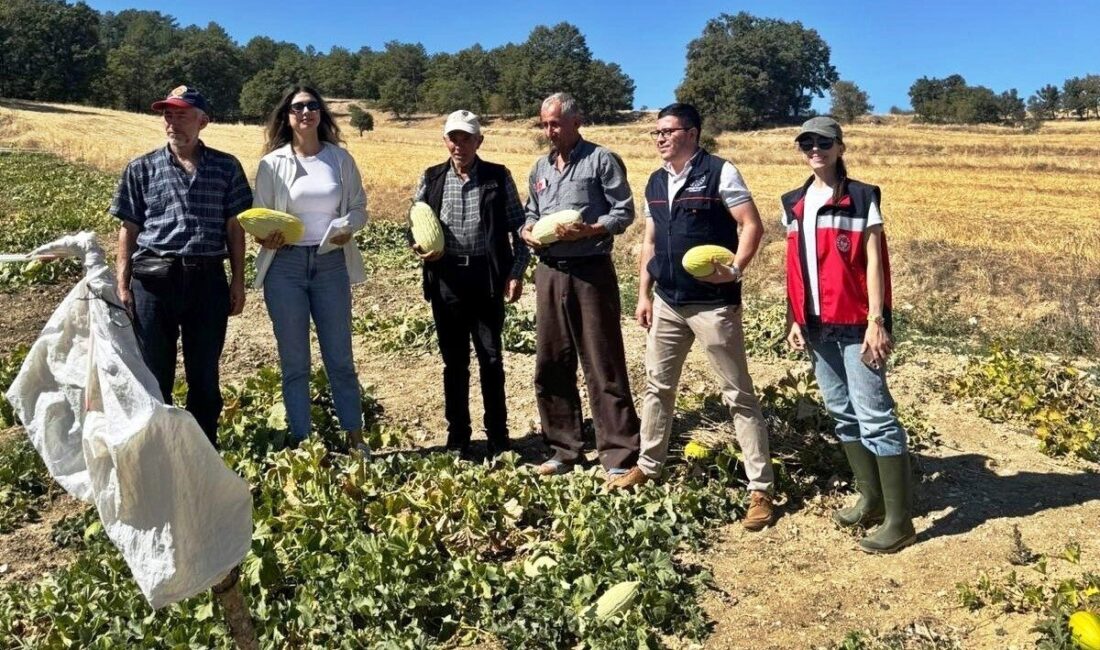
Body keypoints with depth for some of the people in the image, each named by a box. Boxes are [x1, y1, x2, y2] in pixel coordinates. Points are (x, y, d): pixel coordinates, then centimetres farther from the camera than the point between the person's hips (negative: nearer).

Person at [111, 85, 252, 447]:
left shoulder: (226, 167, 6)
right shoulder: (141, 169, 6)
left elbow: (234, 227, 7)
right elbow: (129, 230, 6)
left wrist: (238, 281, 3)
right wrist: (122, 284, 0)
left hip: (207, 280, 0)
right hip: (154, 279, 0)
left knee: (205, 375, 9)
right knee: (154, 373, 7)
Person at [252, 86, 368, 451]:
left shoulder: (340, 158, 5)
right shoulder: (272, 163, 2)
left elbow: (359, 208, 8)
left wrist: (346, 226, -14)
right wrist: (266, 237, -18)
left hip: (331, 264, 1)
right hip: (286, 265, -1)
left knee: (340, 357, 7)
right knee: (294, 362, 5)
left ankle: (355, 438, 18)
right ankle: (300, 442, 15)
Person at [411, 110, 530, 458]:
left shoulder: (498, 177, 2)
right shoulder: (431, 179, 7)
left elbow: (518, 226, 3)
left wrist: (517, 272, -6)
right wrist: (420, 246, -8)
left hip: (487, 277, -2)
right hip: (446, 278, 2)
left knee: (491, 358, 4)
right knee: (454, 361, 9)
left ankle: (498, 436, 16)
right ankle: (457, 437, 20)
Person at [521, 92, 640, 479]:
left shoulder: (601, 160, -2)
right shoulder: (541, 168, 16)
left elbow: (624, 211, -6)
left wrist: (588, 230, -21)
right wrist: (528, 231, 0)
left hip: (591, 272, -6)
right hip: (550, 272, 7)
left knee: (604, 366, -4)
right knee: (551, 366, 9)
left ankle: (619, 457, 3)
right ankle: (564, 450, 21)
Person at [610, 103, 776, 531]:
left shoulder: (719, 173, -8)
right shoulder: (655, 183, 12)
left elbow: (752, 225, -12)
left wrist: (736, 269, -27)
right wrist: (644, 295, 12)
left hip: (714, 303, -7)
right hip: (667, 303, 7)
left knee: (738, 395, -1)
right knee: (657, 386, 15)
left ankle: (760, 488, 6)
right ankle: (649, 465, 32)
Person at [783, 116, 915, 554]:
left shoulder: (862, 198, -4)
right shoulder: (794, 204, 12)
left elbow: (874, 263, -8)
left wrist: (876, 321, -15)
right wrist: (796, 320, 13)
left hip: (855, 324, -6)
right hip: (818, 326, 7)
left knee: (874, 416, -6)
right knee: (842, 414, 14)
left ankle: (898, 520, 2)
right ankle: (870, 499, 28)